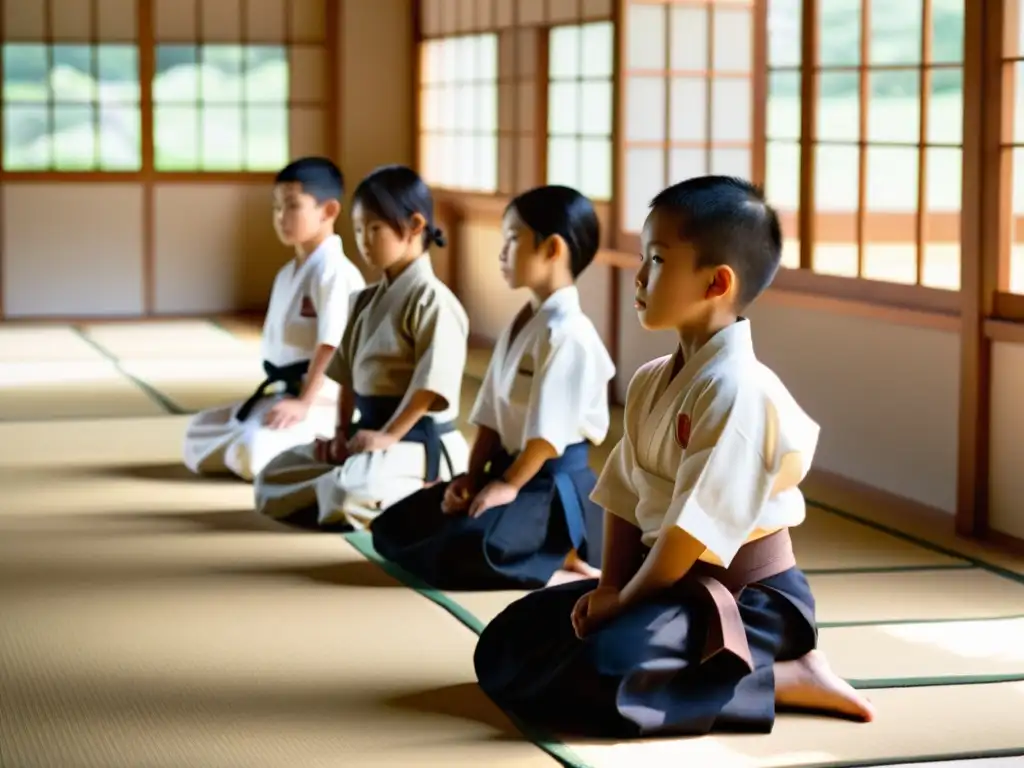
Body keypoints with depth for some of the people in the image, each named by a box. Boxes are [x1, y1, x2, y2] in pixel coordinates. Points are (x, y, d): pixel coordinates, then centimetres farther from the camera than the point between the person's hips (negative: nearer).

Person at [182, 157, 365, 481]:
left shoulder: (334, 271, -16)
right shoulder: (287, 274, 15)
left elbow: (332, 346, -21)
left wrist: (304, 403, -24)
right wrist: (272, 395, 11)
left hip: (322, 401, -10)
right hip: (282, 394, 10)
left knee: (253, 453, -32)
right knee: (198, 434, 10)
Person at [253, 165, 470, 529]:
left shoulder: (431, 300, -12)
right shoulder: (366, 301, 15)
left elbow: (432, 386, -18)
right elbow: (348, 375, 18)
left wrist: (388, 436, -20)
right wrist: (342, 433, 6)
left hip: (419, 442, -9)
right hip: (368, 433, 9)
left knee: (352, 493, -36)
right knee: (272, 479, 3)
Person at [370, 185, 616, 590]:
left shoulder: (566, 333, -18)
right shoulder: (519, 324, 13)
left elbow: (549, 431, -20)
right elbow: (491, 413, 12)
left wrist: (509, 485, -14)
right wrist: (472, 478, 3)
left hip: (554, 486, -10)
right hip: (506, 468, 11)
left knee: (459, 553, -35)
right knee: (393, 529, 9)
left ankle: (565, 564, -13)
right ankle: (547, 555, 7)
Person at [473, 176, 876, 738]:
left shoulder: (738, 390, -21)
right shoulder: (649, 383, 8)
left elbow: (697, 526, -23)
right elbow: (624, 497, 11)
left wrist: (626, 600, -13)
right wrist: (610, 587, -3)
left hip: (748, 600, -9)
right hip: (668, 581, 9)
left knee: (600, 678, -33)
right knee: (505, 646, 4)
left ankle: (790, 678, -13)